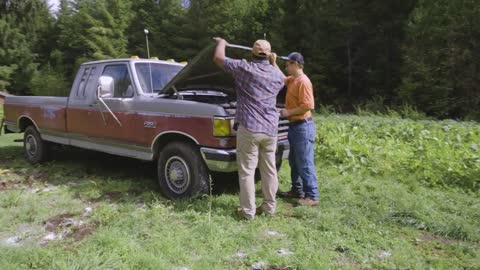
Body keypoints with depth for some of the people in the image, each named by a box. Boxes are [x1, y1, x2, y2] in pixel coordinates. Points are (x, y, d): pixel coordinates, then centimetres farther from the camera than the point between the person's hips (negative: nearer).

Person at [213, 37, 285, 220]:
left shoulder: (243, 67, -5)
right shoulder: (277, 74, 10)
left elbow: (218, 59, 2)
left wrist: (221, 42, 22)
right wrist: (274, 62, 46)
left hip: (249, 128, -5)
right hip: (270, 129, 5)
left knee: (247, 171, 2)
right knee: (269, 170, 12)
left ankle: (248, 211, 7)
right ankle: (269, 207, 23)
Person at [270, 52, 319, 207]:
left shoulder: (303, 81, -18)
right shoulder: (292, 80, 12)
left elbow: (308, 106, -24)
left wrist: (288, 112, -16)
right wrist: (273, 63, 13)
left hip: (303, 126, -10)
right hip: (294, 125, 10)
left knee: (305, 163, -6)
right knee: (294, 161, 17)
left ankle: (312, 196, 2)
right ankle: (297, 190, 29)